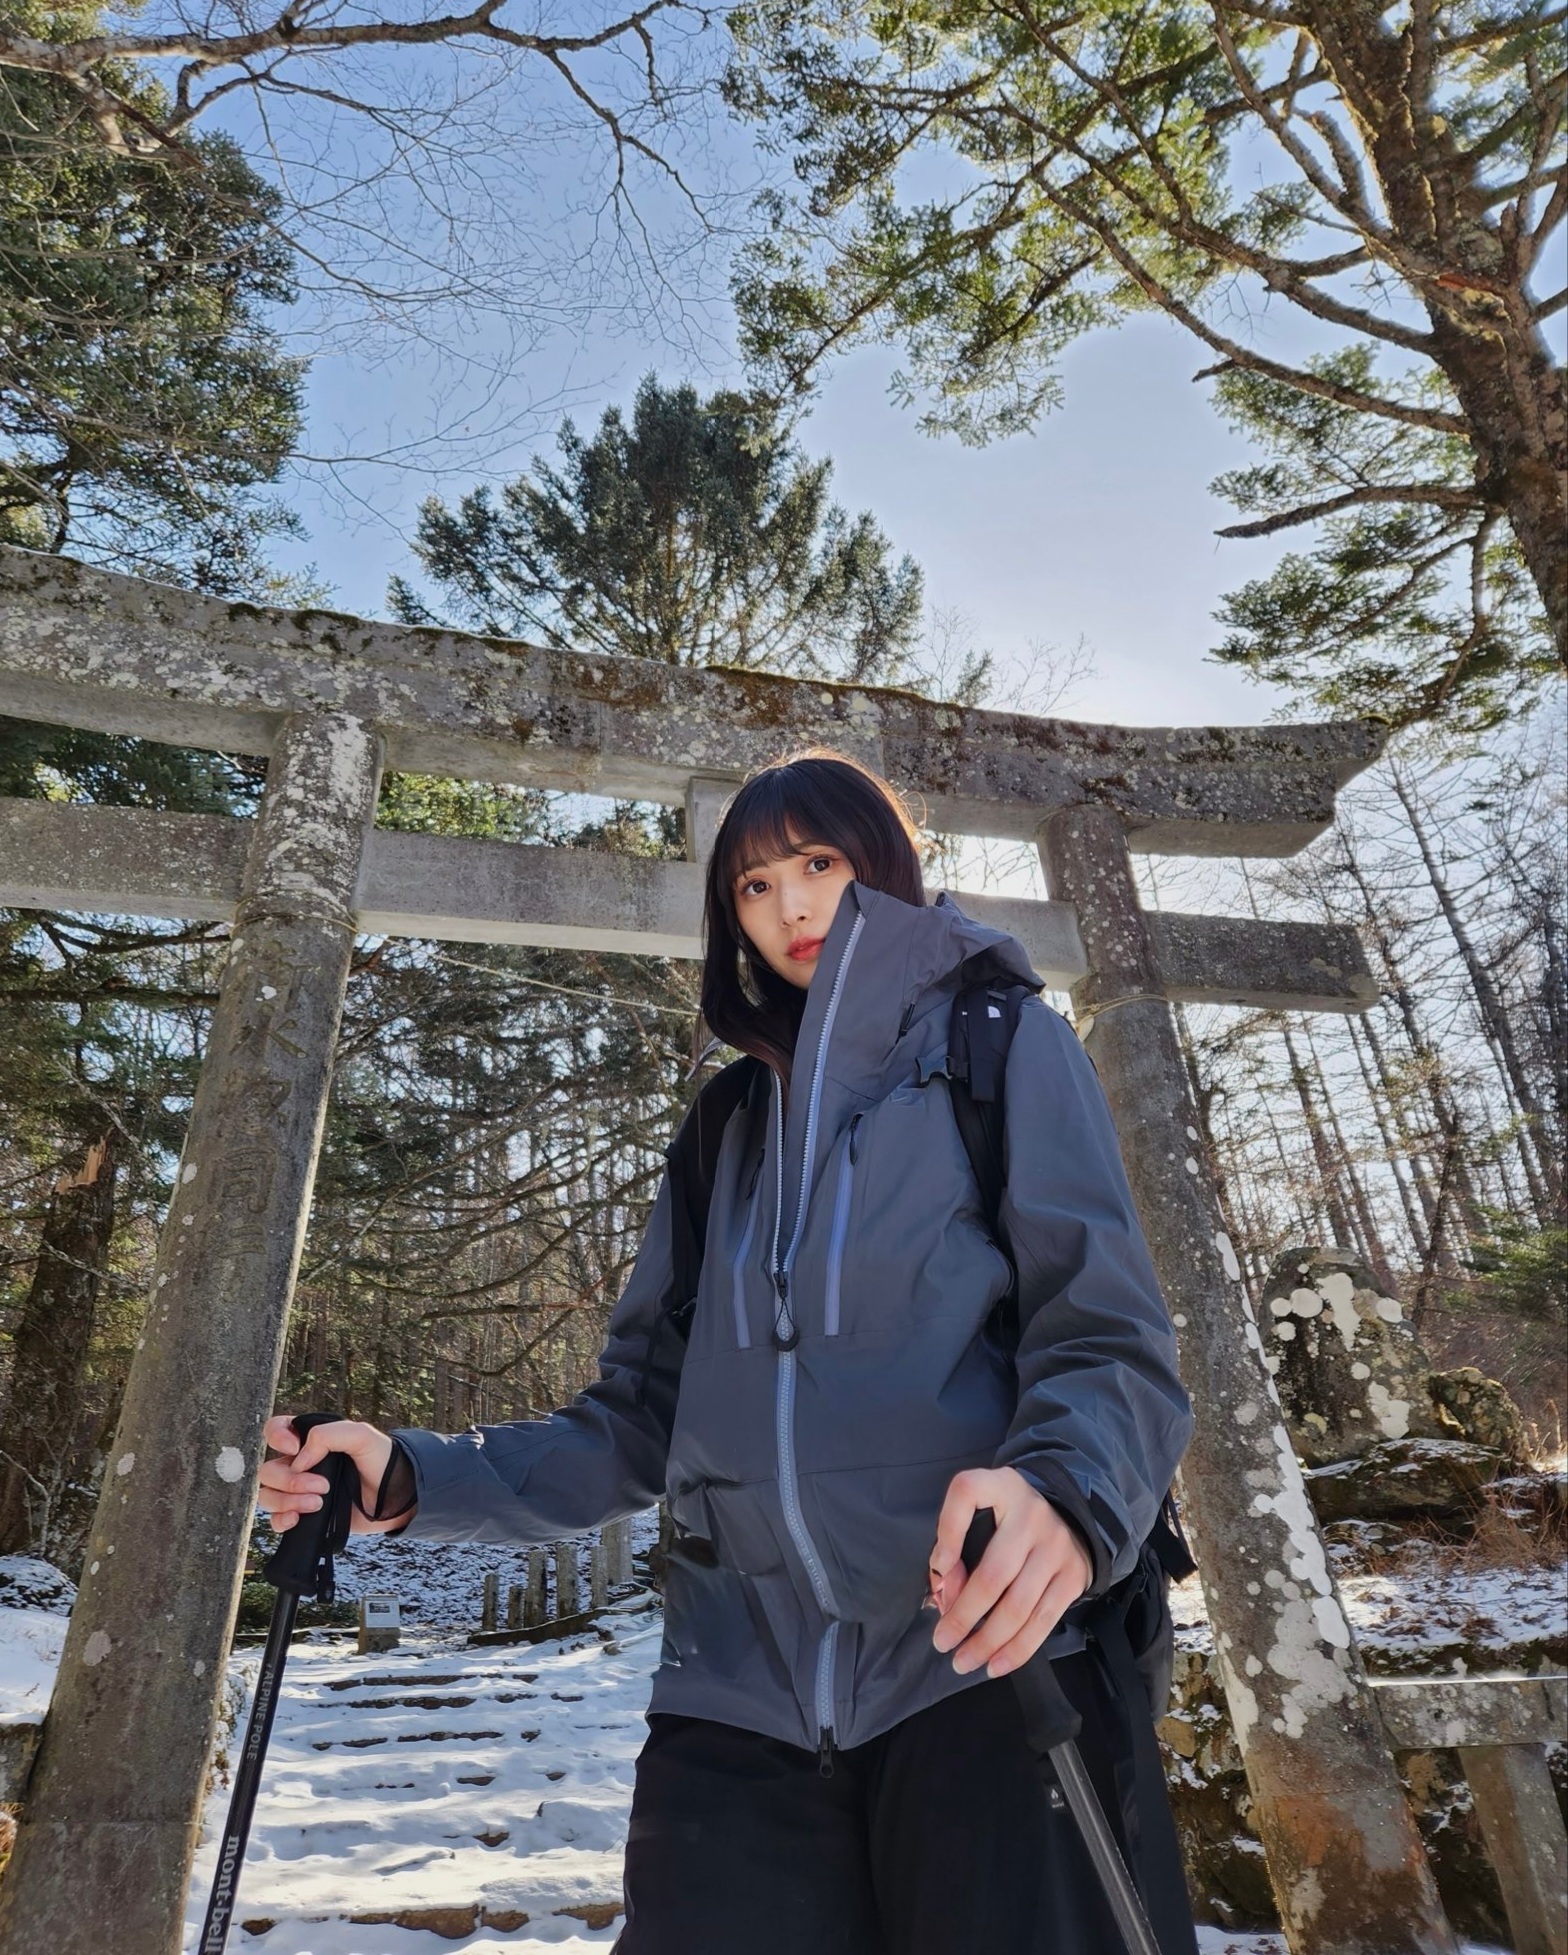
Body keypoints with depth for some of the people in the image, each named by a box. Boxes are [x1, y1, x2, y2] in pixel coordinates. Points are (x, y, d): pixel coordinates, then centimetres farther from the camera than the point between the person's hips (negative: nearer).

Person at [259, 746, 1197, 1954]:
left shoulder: (1007, 1047, 3)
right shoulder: (728, 1138, 15)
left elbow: (1107, 1336, -7)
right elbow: (643, 1421, 13)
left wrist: (1061, 1490, -29)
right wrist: (415, 1480, -1)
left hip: (981, 1664, -3)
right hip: (742, 1696, 4)